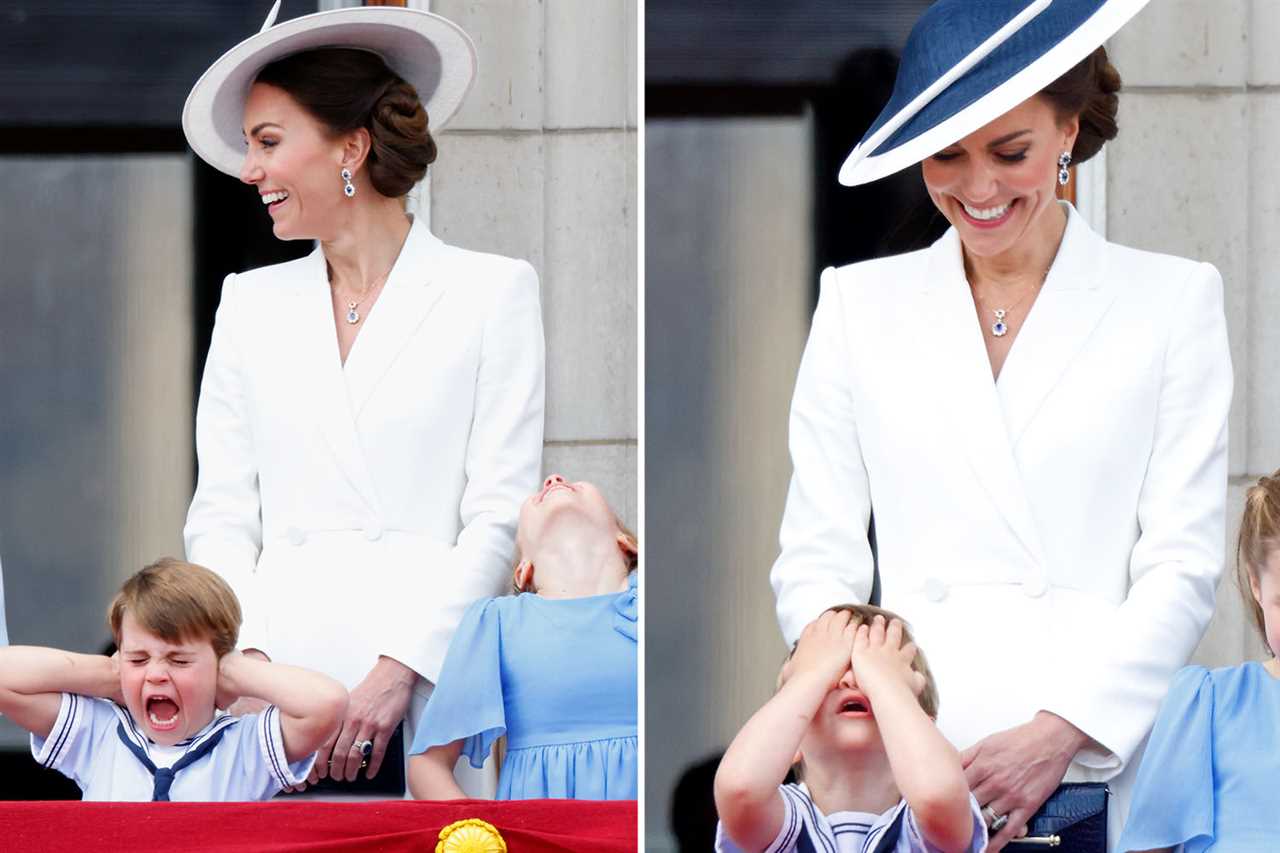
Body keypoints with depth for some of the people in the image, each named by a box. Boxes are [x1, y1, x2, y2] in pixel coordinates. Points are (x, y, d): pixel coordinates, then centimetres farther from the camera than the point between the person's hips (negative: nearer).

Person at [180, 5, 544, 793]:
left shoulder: (492, 292, 5)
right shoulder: (251, 302, 17)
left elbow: (501, 515, -1)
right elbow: (222, 513, 12)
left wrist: (398, 669, -12)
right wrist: (245, 658, -5)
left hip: (422, 699, -3)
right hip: (273, 690, 3)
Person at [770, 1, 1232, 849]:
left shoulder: (1174, 300, 8)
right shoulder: (861, 303, 13)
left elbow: (1182, 567, 1)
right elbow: (816, 561, 8)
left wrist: (1059, 733, -12)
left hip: (1101, 776, -1)